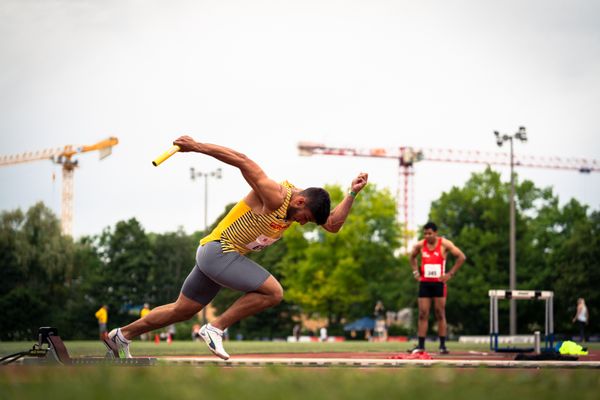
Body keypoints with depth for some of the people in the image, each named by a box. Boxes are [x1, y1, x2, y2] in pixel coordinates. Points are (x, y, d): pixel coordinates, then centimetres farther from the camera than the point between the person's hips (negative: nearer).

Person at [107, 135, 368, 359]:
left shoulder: (302, 203, 6)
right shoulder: (275, 197, -21)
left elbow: (333, 224, 4)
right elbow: (241, 161, -26)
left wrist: (352, 194, -5)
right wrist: (197, 147, -26)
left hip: (217, 255, 10)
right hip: (219, 250, -10)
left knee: (182, 310, 18)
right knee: (273, 292, -17)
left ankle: (122, 335, 28)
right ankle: (215, 328, -11)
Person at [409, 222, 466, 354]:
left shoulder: (444, 244, -6)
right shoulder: (420, 245, 4)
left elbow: (461, 257, -5)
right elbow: (412, 257, 25)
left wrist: (450, 274, -9)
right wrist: (415, 271, 11)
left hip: (439, 283, -3)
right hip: (424, 283, 3)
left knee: (440, 314, 0)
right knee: (422, 314, 0)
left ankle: (442, 345, 4)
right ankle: (420, 345, 1)